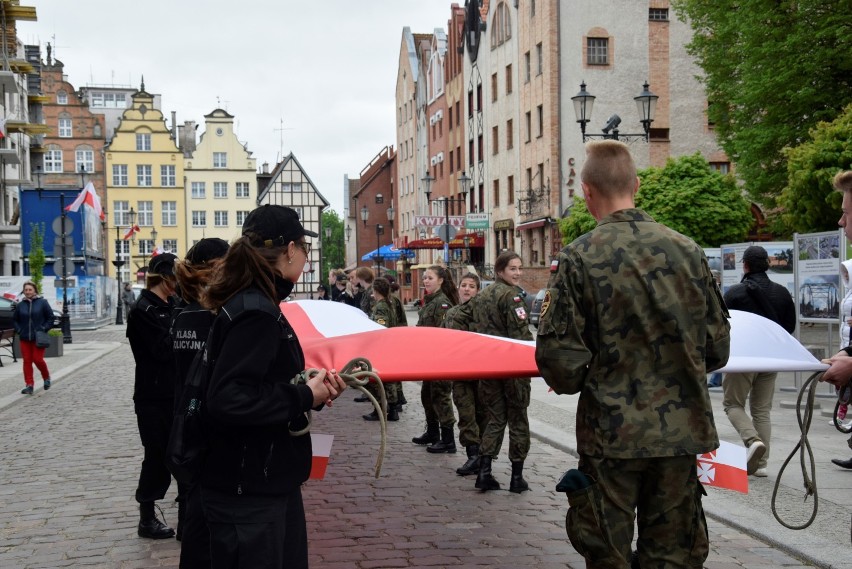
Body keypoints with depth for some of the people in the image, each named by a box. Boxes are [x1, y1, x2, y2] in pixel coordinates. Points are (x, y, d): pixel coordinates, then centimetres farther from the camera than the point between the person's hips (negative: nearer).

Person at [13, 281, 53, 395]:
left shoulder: (42, 302, -1)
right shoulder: (20, 305, 6)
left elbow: (50, 317, 2)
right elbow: (14, 320, 17)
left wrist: (44, 329, -7)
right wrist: (19, 330, 3)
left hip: (38, 338, -3)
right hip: (24, 338, 3)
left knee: (38, 359, -7)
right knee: (27, 361, 1)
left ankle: (46, 377, 20)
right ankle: (29, 385, 5)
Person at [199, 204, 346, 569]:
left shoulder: (253, 304, 10)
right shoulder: (256, 312, -20)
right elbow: (227, 400, -29)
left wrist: (311, 388, 2)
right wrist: (304, 396, -18)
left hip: (272, 481, 10)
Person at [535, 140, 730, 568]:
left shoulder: (578, 258, -11)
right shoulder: (687, 250, 0)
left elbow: (560, 356, -12)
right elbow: (717, 347, 6)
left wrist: (572, 381, 11)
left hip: (611, 432, -3)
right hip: (682, 429, 3)